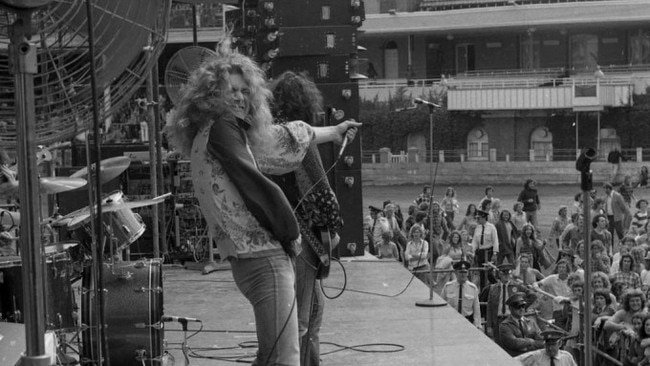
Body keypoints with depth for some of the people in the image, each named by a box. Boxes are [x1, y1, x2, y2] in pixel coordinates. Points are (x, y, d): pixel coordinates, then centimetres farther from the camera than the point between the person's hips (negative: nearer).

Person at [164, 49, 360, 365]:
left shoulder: (235, 131, 19)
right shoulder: (219, 127, -10)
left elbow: (278, 139, 32)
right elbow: (255, 186, -17)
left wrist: (333, 132, 43)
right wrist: (291, 232, -4)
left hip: (256, 259, 11)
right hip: (263, 257, -11)